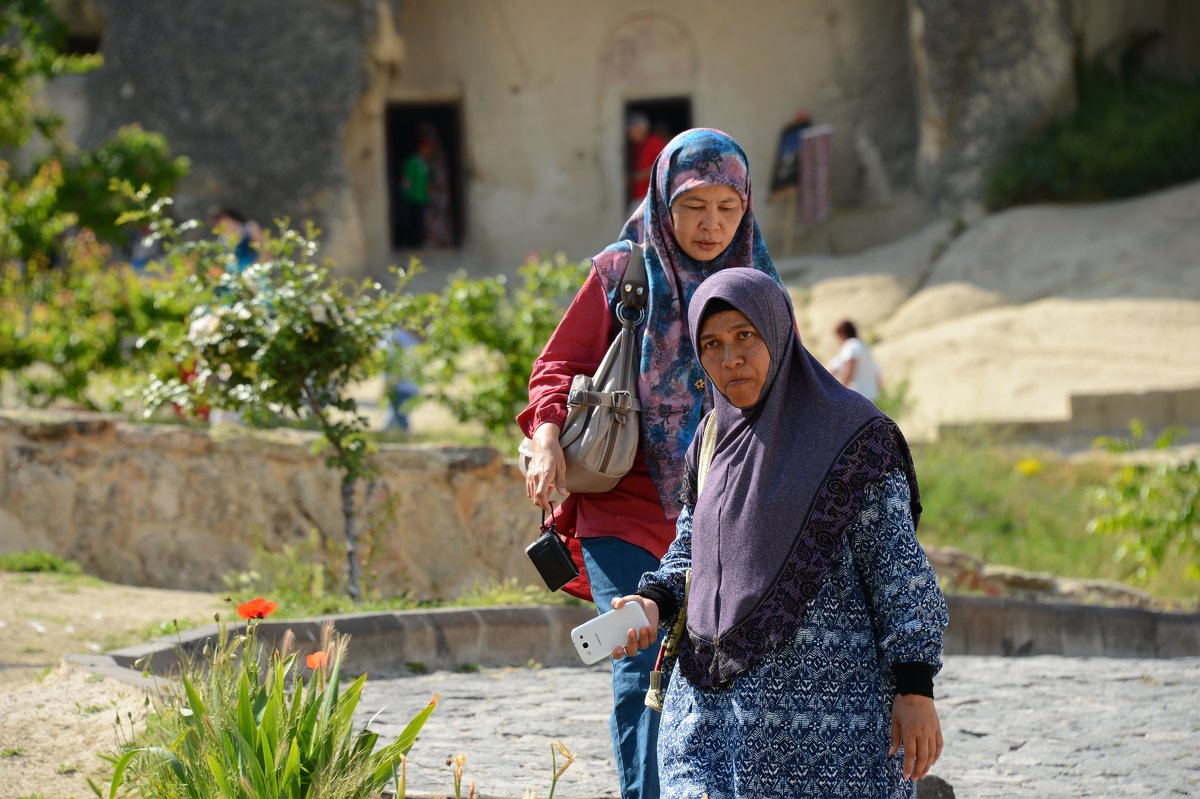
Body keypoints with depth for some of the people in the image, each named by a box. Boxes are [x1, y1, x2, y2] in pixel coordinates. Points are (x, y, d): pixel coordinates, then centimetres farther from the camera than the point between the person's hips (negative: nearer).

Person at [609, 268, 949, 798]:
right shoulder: (713, 438, 12)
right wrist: (654, 603, 2)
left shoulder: (849, 434, -5)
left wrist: (915, 690, -13)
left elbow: (900, 568, -7)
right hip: (717, 699, 5)